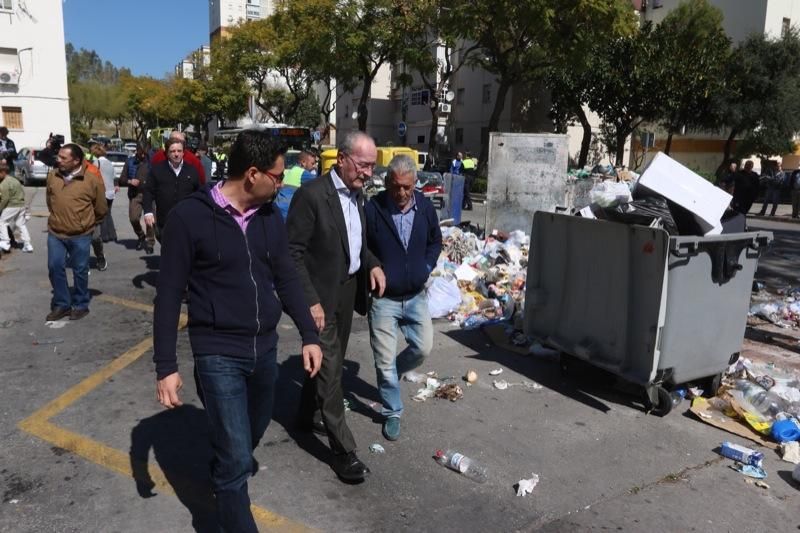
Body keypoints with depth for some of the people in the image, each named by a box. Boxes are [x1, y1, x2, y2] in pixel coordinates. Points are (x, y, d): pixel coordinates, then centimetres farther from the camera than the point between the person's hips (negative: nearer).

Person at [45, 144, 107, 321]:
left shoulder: (93, 179, -13)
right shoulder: (52, 176, 0)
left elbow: (101, 208, -1)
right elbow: (49, 200, 18)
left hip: (81, 235, -4)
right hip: (55, 233, 4)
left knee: (80, 271, 7)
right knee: (55, 268, 5)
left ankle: (81, 305, 22)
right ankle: (61, 304, 20)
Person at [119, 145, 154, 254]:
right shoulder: (129, 162, 9)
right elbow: (121, 179, 11)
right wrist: (130, 181, -9)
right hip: (135, 194, 2)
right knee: (133, 218, -7)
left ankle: (150, 243, 9)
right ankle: (141, 236, 22)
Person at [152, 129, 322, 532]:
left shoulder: (270, 215, 2)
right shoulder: (190, 216, -14)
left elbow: (286, 279, 9)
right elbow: (169, 295, -11)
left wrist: (309, 334, 3)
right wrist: (165, 366, -12)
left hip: (265, 348, 6)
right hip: (218, 354, -6)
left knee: (253, 432, 24)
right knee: (237, 457, -6)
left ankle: (227, 469, 55)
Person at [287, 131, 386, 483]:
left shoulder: (356, 194, 6)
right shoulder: (311, 194, -18)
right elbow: (293, 252, -18)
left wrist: (372, 264, -1)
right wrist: (310, 300, -21)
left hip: (348, 291, 8)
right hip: (321, 295, -8)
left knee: (328, 361, 21)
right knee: (330, 369, -2)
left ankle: (306, 415, 43)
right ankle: (343, 450, 8)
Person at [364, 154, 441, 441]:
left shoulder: (425, 207, -2)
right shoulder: (372, 209, -17)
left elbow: (435, 241, 15)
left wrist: (427, 267, 4)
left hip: (416, 296, 4)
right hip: (383, 299, -4)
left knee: (423, 347, 12)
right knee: (385, 360, 3)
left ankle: (390, 375, 41)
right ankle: (392, 413, 23)